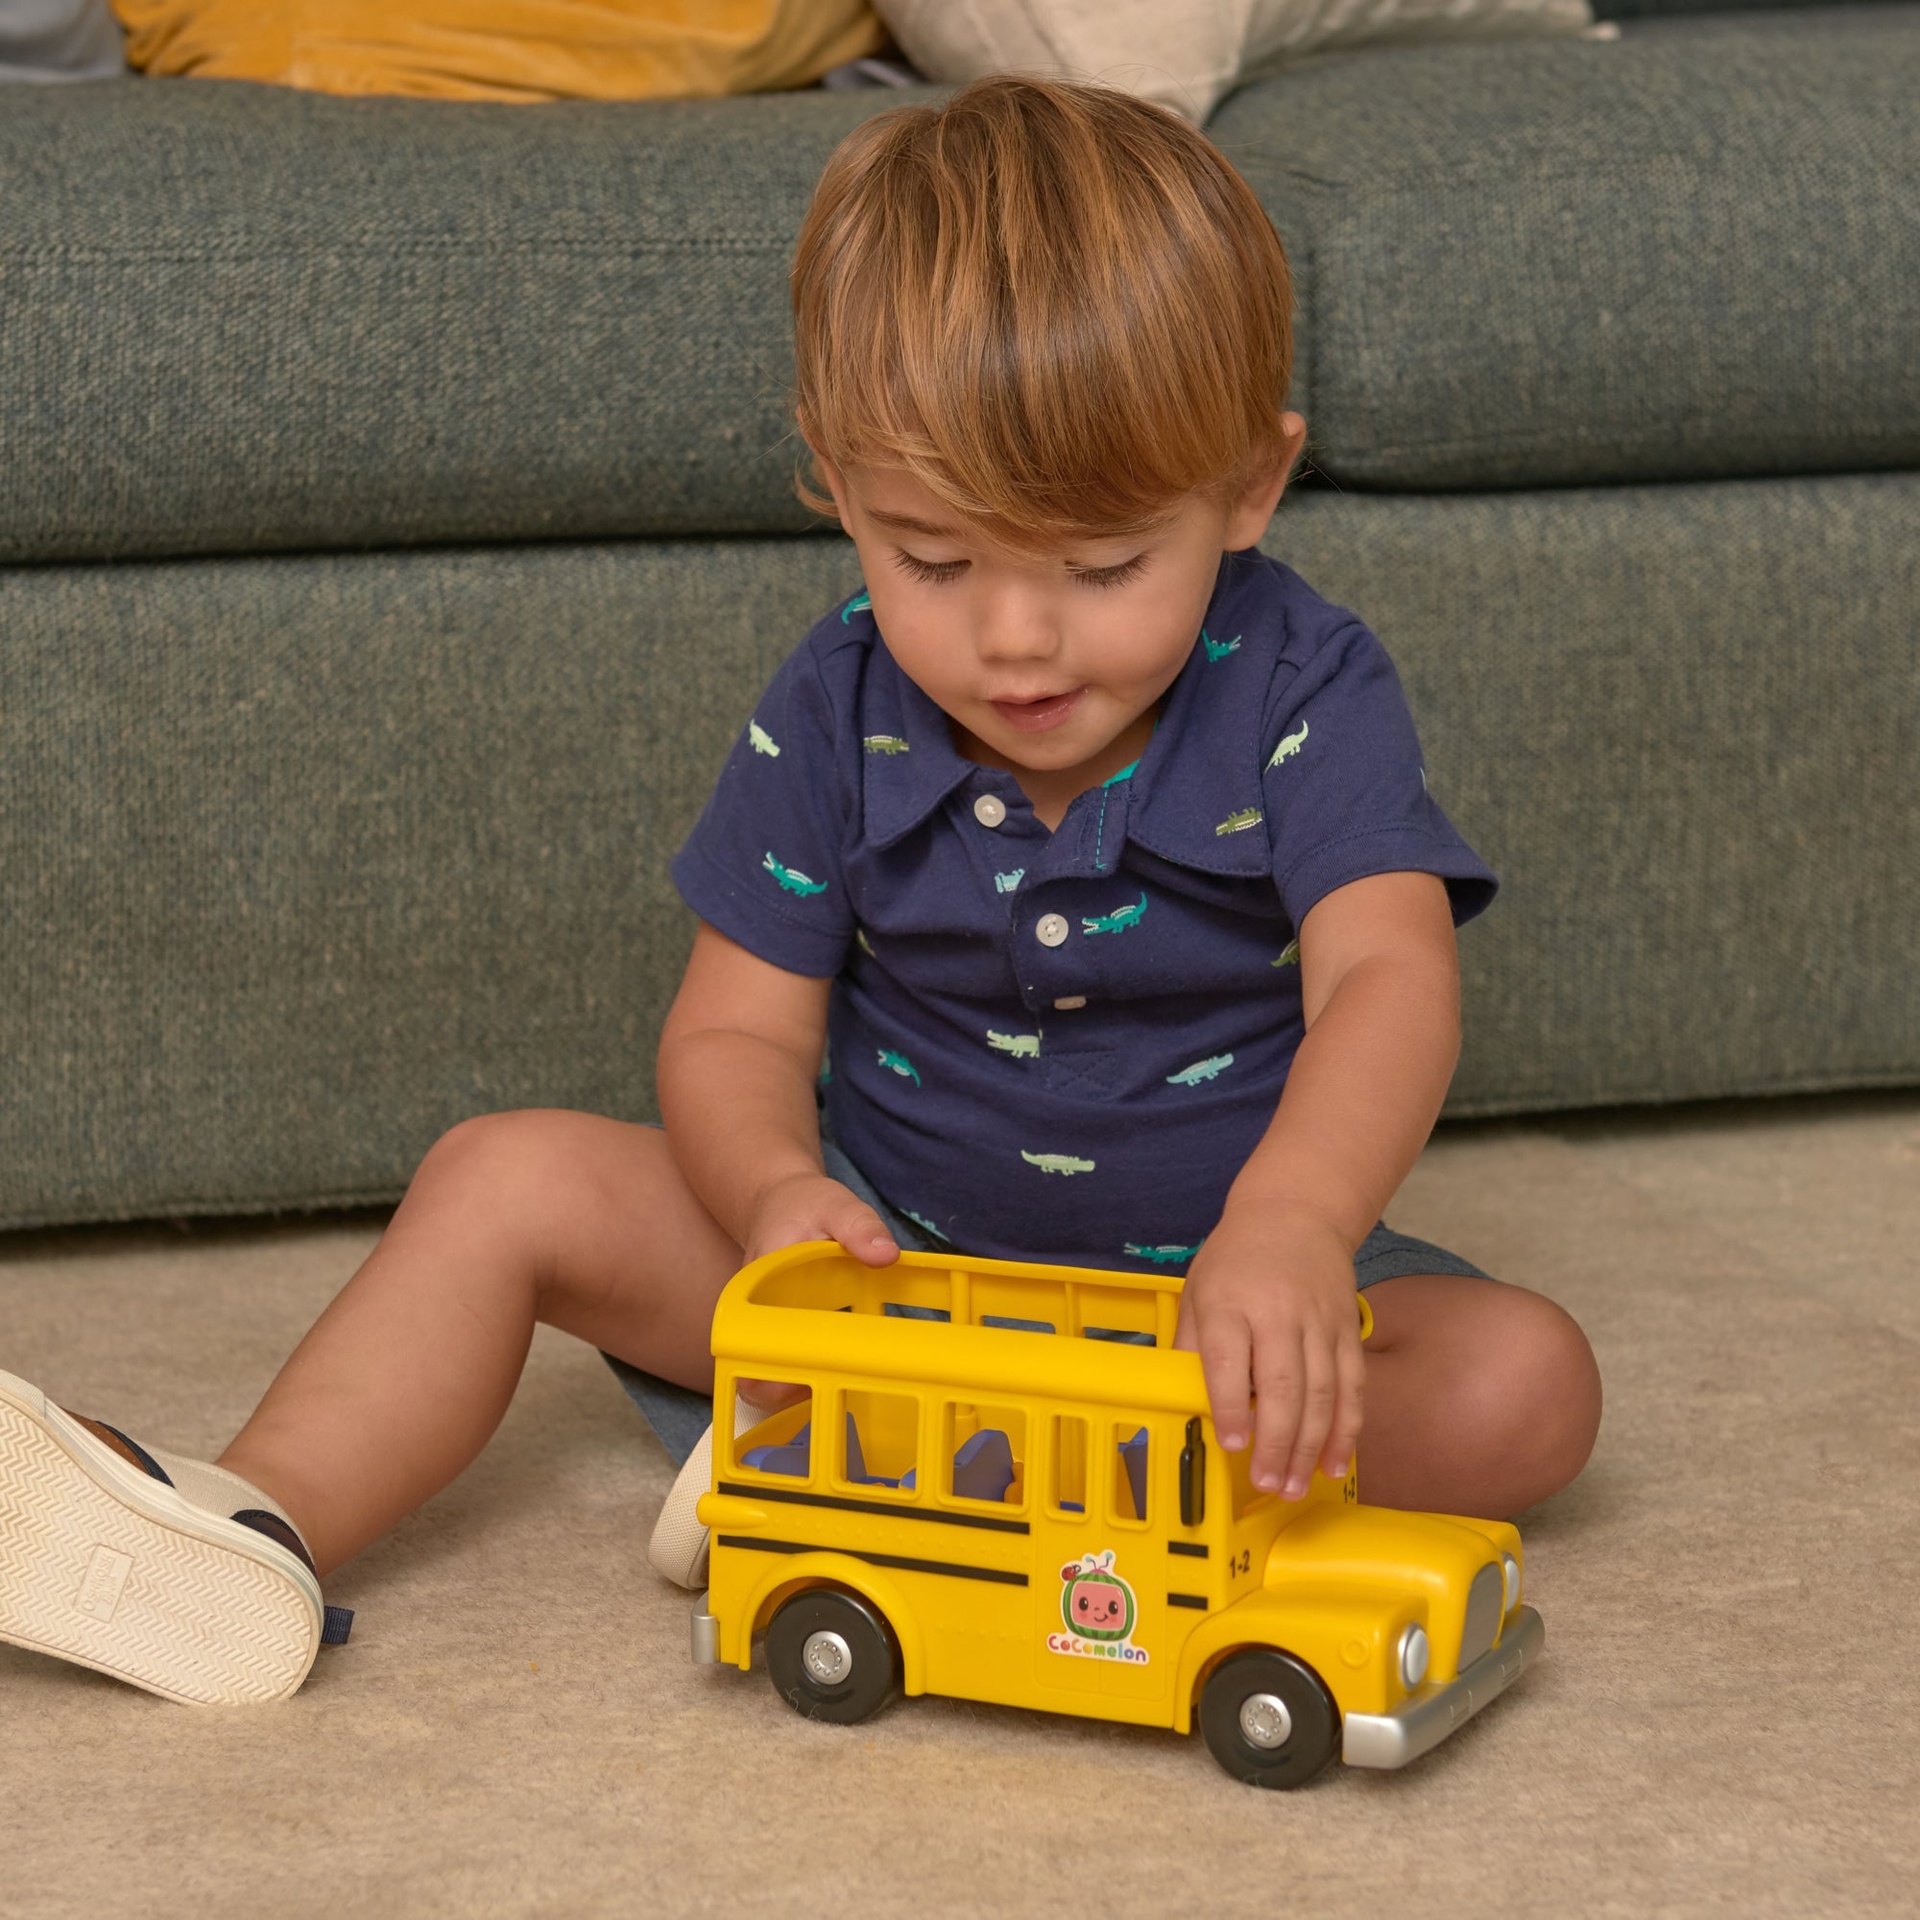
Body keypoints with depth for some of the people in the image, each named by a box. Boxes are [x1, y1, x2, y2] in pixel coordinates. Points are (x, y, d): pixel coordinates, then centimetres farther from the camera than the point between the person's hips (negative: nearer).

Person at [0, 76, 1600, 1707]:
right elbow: (738, 1032, -5)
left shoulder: (1302, 701, -16)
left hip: (1215, 1264, -2)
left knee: (1525, 1387, -30)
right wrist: (777, 1188, -31)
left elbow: (1388, 980, -32)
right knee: (515, 1178, -12)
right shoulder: (837, 715, -7)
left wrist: (1288, 1229, -54)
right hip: (889, 1241, 2)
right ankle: (253, 1531, -28)